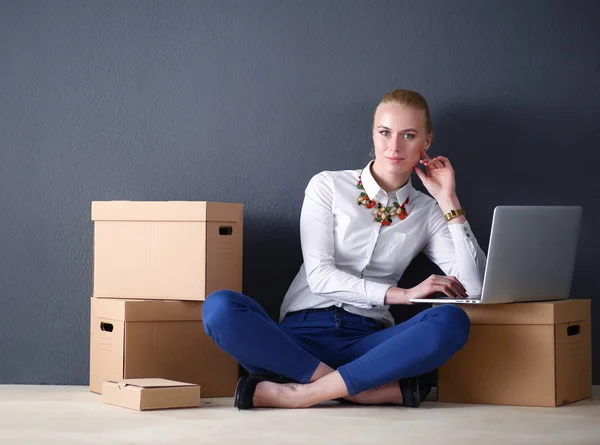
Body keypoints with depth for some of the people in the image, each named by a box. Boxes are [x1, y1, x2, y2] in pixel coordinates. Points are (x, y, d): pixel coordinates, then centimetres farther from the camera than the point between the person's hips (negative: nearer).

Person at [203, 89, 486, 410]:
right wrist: (402, 294, -15)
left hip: (367, 342, 1)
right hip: (301, 335, -1)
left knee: (451, 322, -29)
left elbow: (475, 286, 0)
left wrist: (449, 201, 0)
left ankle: (301, 393, -31)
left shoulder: (427, 213, 13)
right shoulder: (328, 186, 7)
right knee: (219, 307, -31)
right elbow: (320, 276, -5)